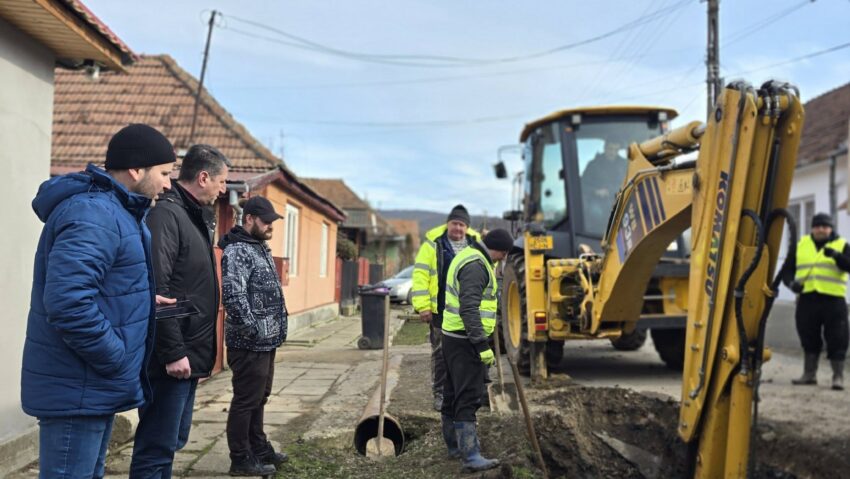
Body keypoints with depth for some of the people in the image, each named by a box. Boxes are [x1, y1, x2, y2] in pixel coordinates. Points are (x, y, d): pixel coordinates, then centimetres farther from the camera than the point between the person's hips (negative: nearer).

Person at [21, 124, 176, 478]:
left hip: (91, 385, 11)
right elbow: (67, 302, -31)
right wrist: (118, 361, -21)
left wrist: (145, 302, 7)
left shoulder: (112, 211, 14)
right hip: (78, 389, -11)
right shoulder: (94, 214, -21)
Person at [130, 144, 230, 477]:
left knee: (173, 441, 18)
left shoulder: (196, 216, 16)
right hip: (171, 358, -10)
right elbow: (156, 290, -23)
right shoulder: (166, 214, -15)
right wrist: (173, 352, -22)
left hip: (188, 354, 10)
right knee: (157, 447, -2)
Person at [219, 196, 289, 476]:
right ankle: (241, 460, 10)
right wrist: (253, 330, -21)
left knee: (259, 398, 18)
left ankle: (259, 449, 30)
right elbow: (233, 296, -25)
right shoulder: (237, 251, -14)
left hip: (266, 341, 10)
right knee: (246, 401, 0)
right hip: (250, 343, -10)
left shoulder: (261, 249, 17)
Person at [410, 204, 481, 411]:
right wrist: (423, 306, -13)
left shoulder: (476, 244, 8)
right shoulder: (433, 243, -3)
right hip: (441, 311, -3)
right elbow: (420, 274, -6)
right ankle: (440, 394, 16)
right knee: (441, 353, 5)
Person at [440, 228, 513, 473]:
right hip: (465, 340, -11)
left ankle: (454, 446, 26)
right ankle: (471, 456, -10)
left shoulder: (470, 258, 16)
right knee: (468, 397, -10)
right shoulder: (476, 266, -18)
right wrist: (482, 345, -26)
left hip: (454, 337, 11)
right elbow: (469, 309, -26)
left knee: (453, 394, 15)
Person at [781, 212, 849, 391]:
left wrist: (836, 255, -29)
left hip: (833, 299, -3)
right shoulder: (801, 245, 13)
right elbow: (787, 269, 12)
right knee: (809, 338, 10)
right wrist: (791, 283, -7)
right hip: (807, 299, 3)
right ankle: (809, 374, 22)